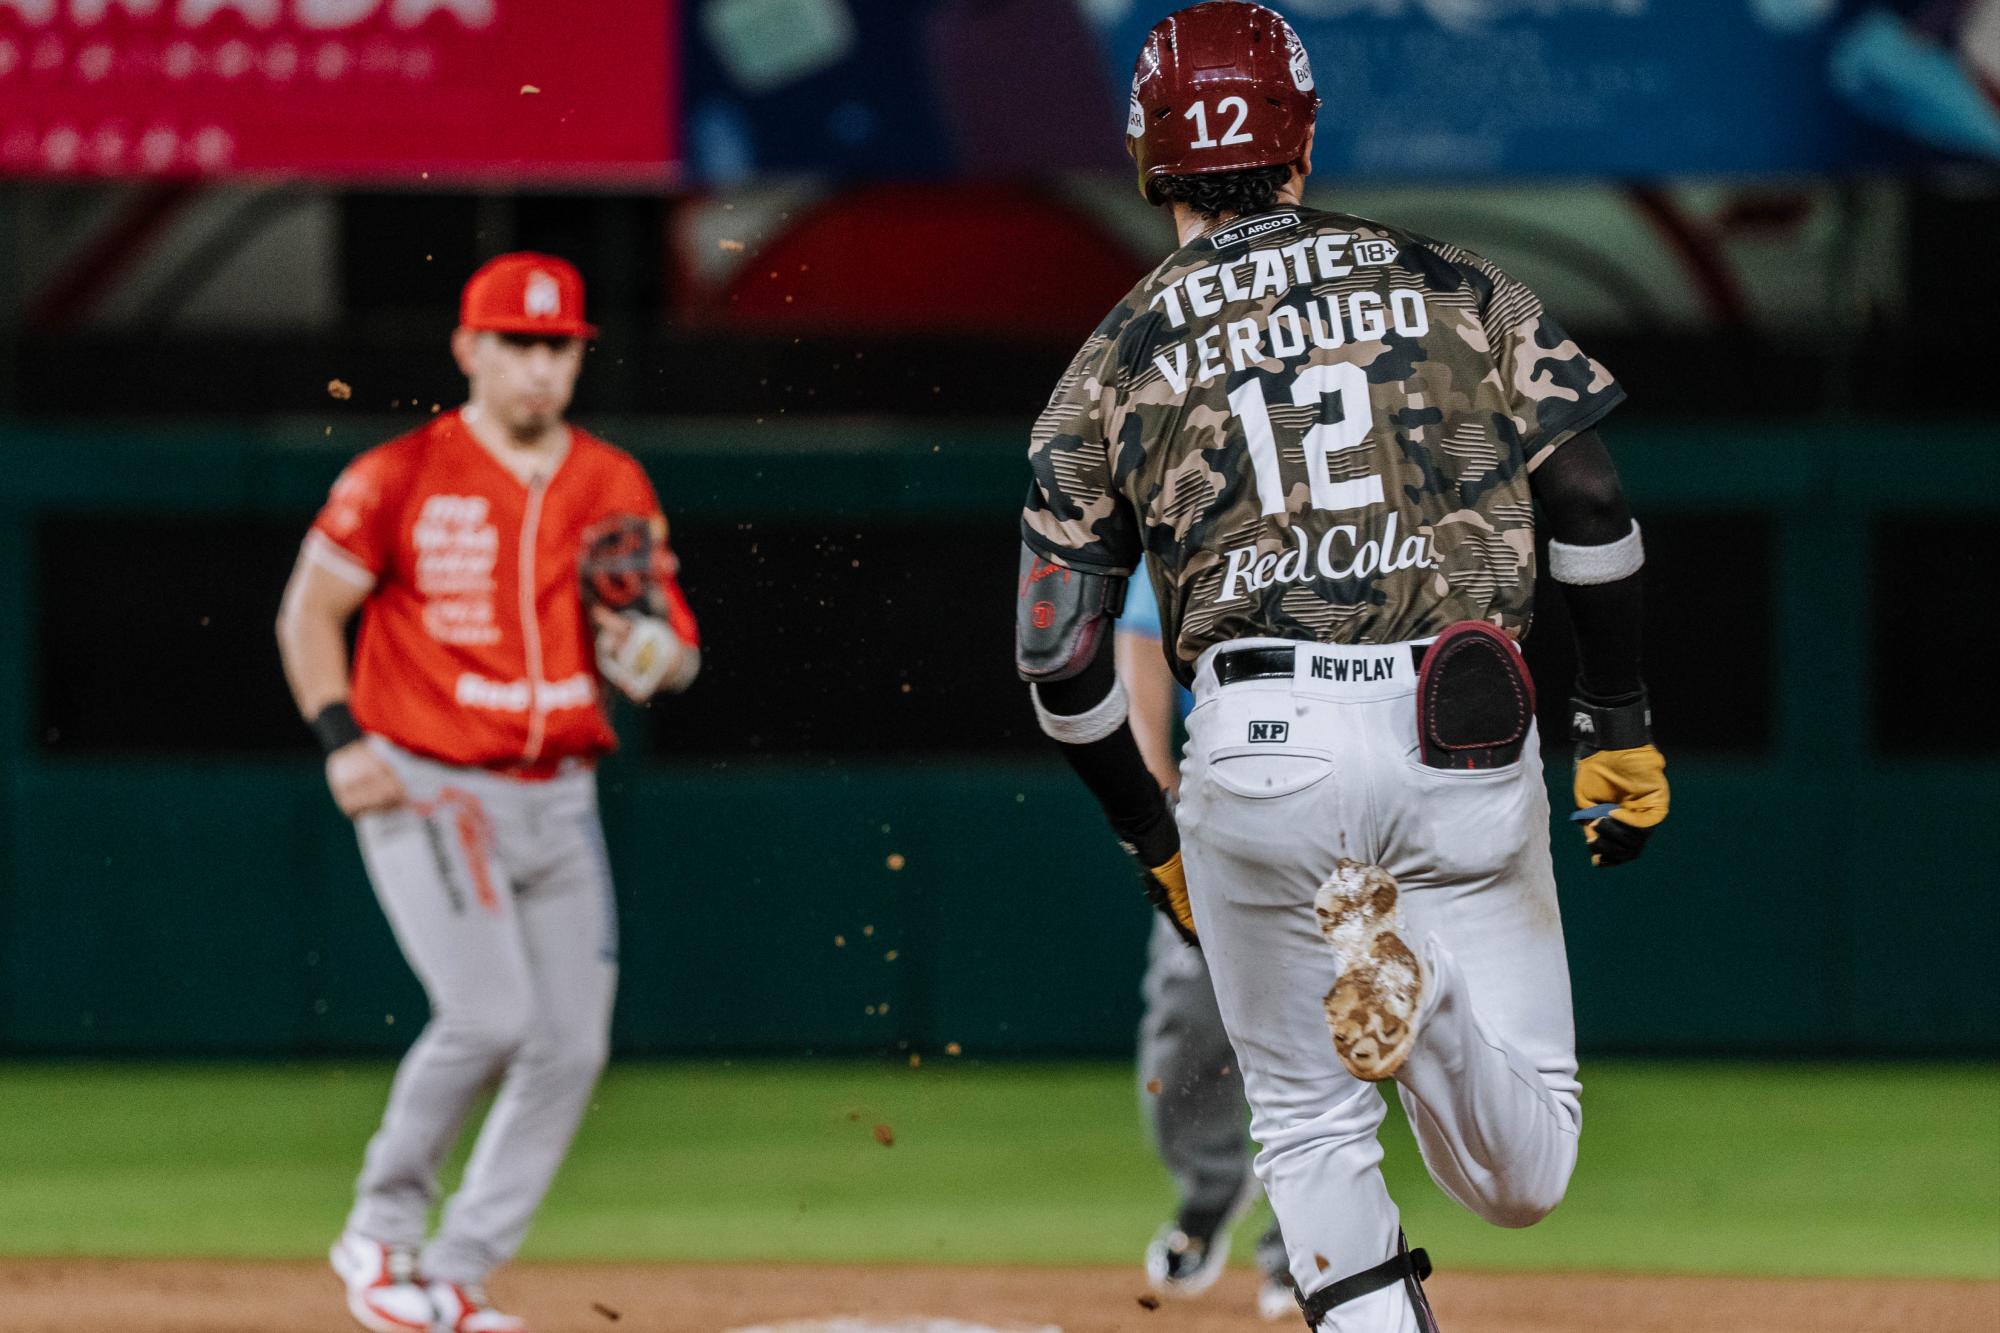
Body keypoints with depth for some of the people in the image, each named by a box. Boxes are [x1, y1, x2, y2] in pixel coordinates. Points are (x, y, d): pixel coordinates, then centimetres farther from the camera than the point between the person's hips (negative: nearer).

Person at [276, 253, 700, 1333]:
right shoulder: (401, 477, -6)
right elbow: (310, 611, 1)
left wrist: (644, 640, -13)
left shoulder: (614, 488, 7)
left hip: (558, 799, 5)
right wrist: (342, 740, -11)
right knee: (489, 1015, -19)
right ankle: (381, 1232, 1)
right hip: (427, 791, -5)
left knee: (570, 1049, 0)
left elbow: (674, 664, 10)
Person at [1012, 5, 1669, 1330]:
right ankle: (1427, 993, -26)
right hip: (1469, 740, 0)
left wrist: (1156, 837, 21)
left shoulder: (1116, 358, 11)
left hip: (1258, 753, 0)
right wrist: (1618, 724, 11)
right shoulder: (1453, 284, 12)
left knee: (1309, 1124, 19)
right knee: (1525, 1177, 5)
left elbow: (1058, 649, 9)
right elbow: (1592, 497, 3)